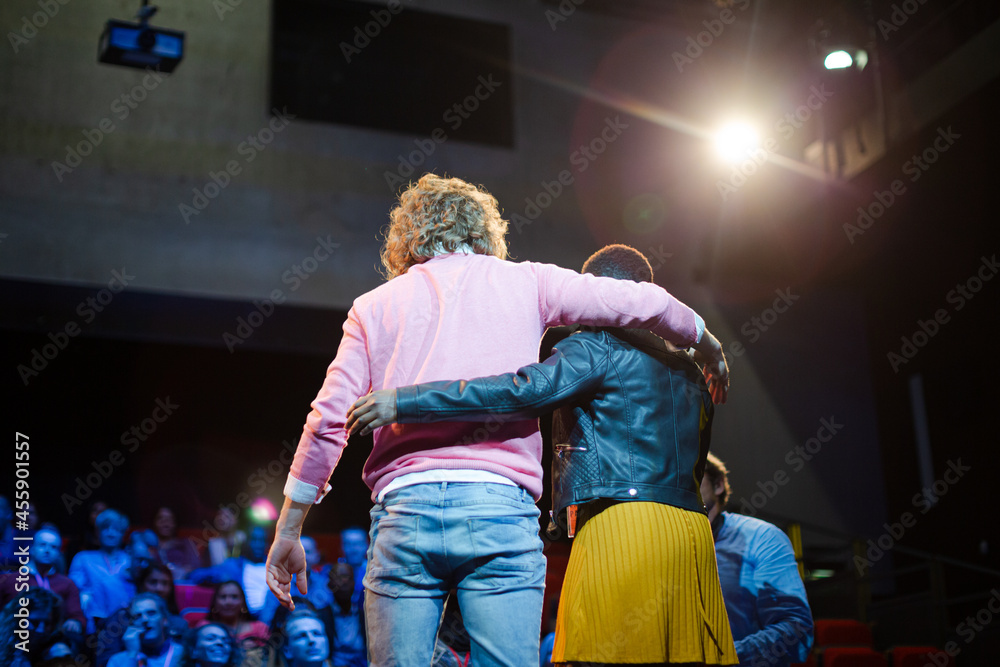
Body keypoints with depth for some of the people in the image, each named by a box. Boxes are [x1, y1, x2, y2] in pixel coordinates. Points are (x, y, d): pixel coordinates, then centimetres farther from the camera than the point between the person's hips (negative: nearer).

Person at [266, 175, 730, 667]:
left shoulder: (374, 305, 15)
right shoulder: (523, 282, 13)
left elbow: (327, 422, 8)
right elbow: (645, 303, 9)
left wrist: (288, 531, 13)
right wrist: (710, 349, 28)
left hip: (404, 505, 1)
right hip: (500, 503, -1)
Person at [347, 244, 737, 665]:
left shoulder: (598, 345, 0)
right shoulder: (689, 369, 25)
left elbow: (523, 392, -16)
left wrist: (404, 402, -18)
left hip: (622, 522, -8)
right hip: (692, 528, 8)